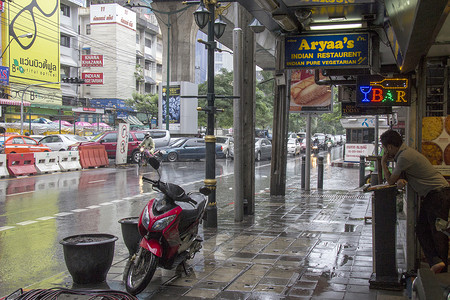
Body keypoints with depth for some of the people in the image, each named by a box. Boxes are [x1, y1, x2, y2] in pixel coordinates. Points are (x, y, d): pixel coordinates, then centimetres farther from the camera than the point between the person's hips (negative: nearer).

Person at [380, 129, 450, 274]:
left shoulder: (405, 157, -19)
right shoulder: (404, 153, 13)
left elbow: (390, 180, -9)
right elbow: (396, 178, 21)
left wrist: (383, 163, 5)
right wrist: (400, 180, -4)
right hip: (429, 196, 10)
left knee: (438, 233, -4)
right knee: (421, 229, 2)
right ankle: (435, 261, -5)